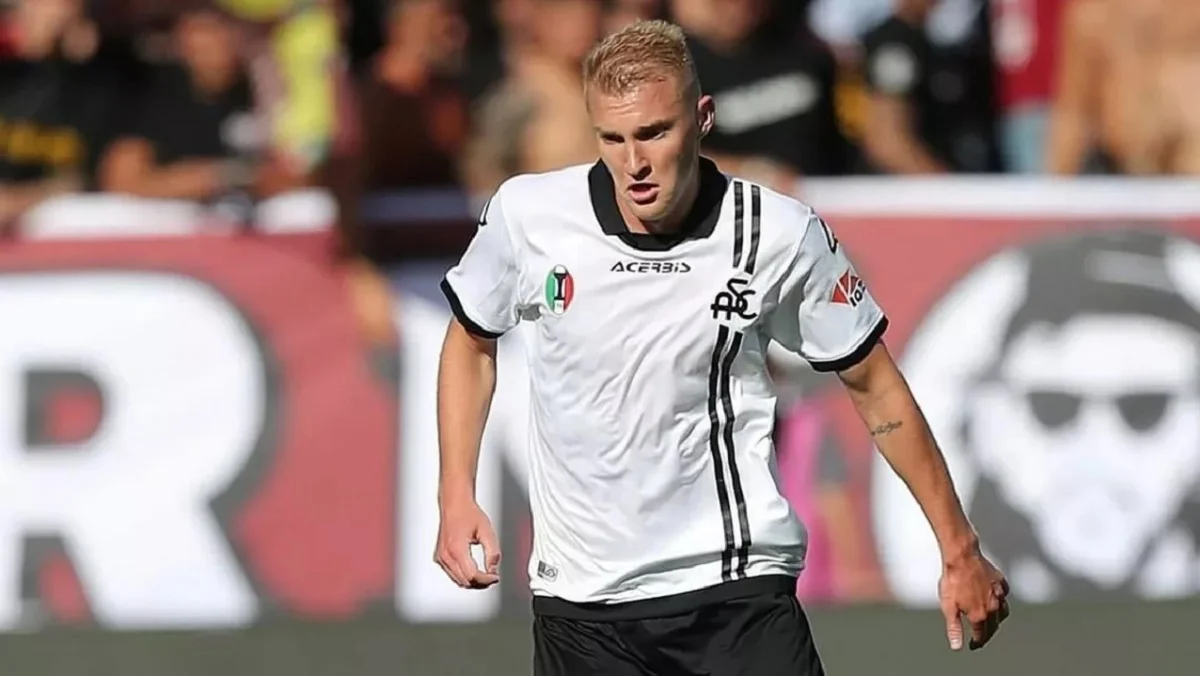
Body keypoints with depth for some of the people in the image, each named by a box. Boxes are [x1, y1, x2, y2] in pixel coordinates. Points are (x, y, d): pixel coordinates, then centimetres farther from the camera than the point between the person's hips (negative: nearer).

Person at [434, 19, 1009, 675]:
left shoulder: (780, 235, -10)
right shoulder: (526, 215, -7)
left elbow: (873, 384, 3)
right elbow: (471, 340, 14)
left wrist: (959, 549, 6)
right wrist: (457, 498, 4)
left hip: (737, 590, -2)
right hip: (577, 597, 2)